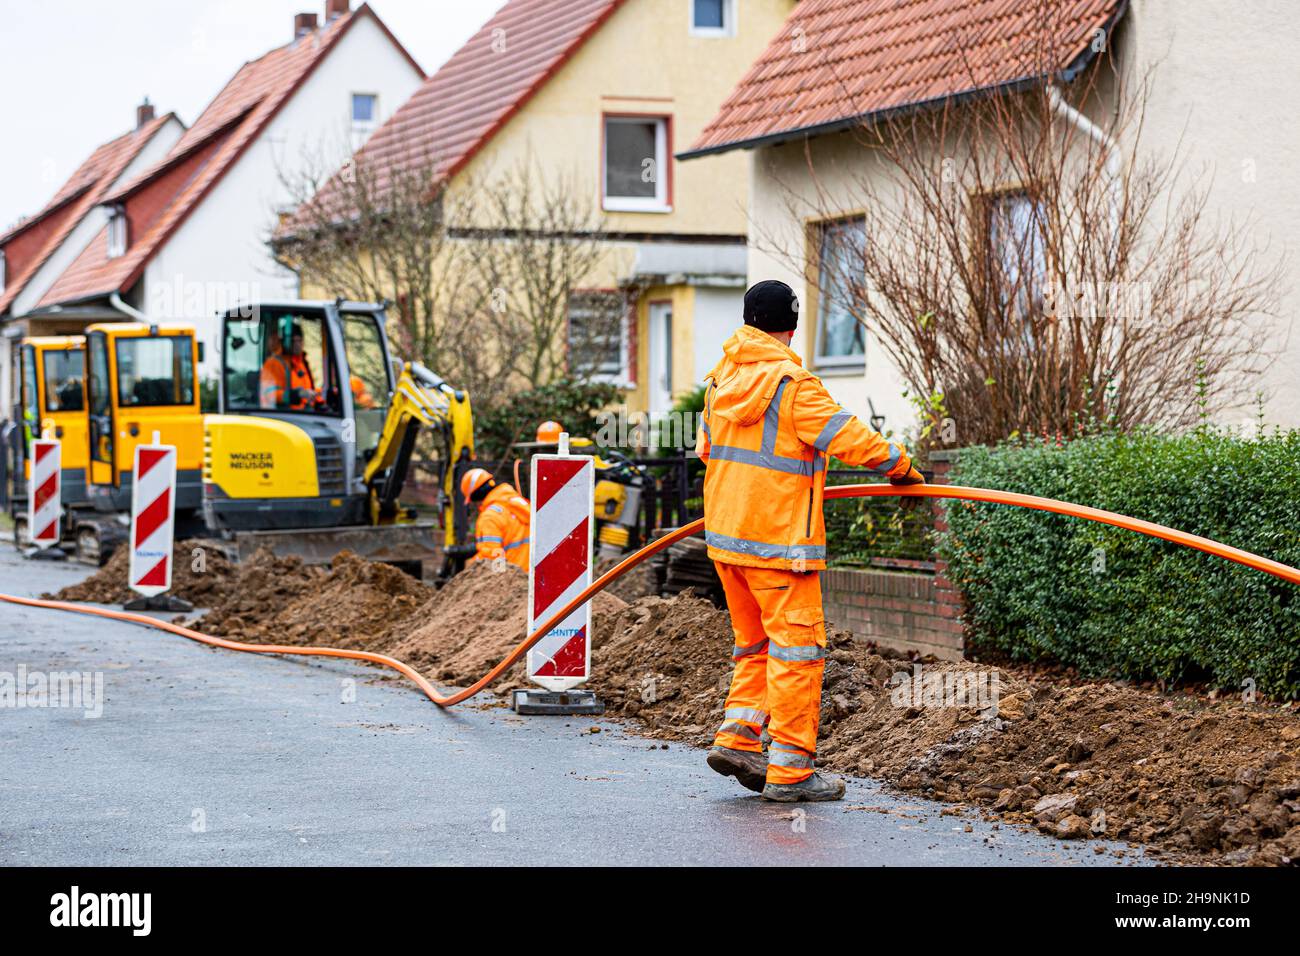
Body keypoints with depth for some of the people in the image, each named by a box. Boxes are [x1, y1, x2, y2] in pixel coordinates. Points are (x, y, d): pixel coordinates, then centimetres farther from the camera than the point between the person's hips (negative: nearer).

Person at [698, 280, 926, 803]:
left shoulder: (720, 380, 9)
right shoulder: (793, 385, -15)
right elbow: (848, 437, -16)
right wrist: (901, 467, -2)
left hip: (725, 533, 8)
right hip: (779, 538, -8)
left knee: (755, 640, 20)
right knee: (796, 644, -3)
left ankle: (737, 736, 9)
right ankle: (789, 769, -3)